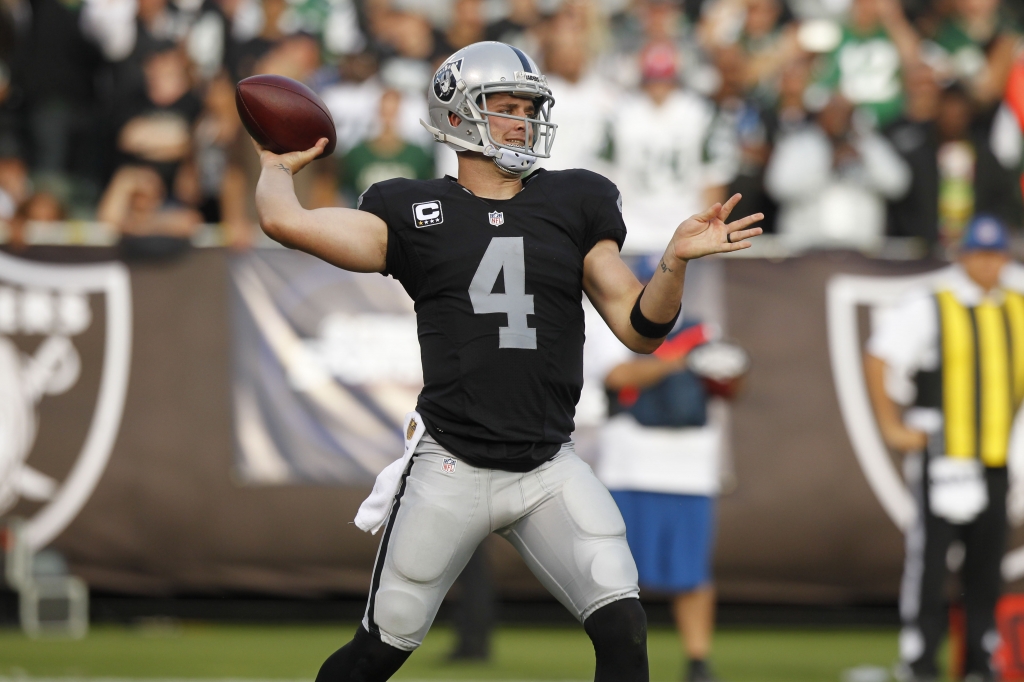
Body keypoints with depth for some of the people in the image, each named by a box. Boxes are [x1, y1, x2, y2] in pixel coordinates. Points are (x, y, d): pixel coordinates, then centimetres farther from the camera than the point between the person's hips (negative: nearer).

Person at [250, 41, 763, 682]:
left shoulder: (574, 206, 7)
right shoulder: (415, 212, 1)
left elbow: (641, 329, 5)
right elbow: (285, 221, -9)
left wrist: (676, 260, -11)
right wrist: (280, 166, 10)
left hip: (550, 471, 2)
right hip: (452, 467, -2)